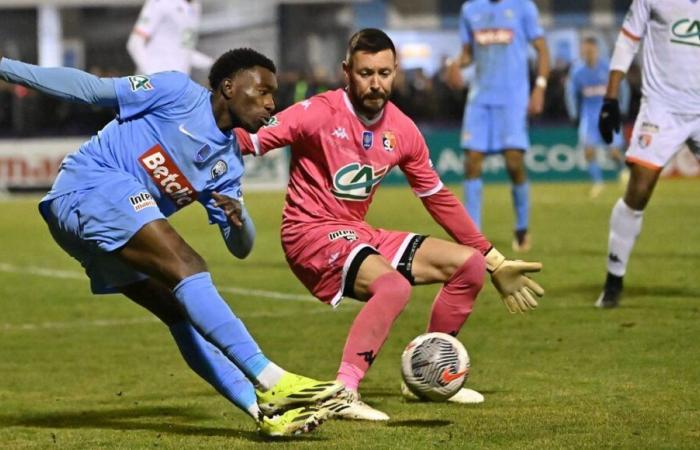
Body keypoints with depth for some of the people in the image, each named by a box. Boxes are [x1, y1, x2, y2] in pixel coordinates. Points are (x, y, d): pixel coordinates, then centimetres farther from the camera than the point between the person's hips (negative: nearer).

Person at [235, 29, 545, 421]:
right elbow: (250, 140, -17)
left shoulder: (402, 130, 4)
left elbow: (439, 199, 14)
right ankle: (342, 393, -33)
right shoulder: (319, 113, -15)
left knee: (470, 264, 3)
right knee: (394, 285, -34)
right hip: (311, 234, -7)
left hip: (359, 234, 7)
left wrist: (496, 262, 15)